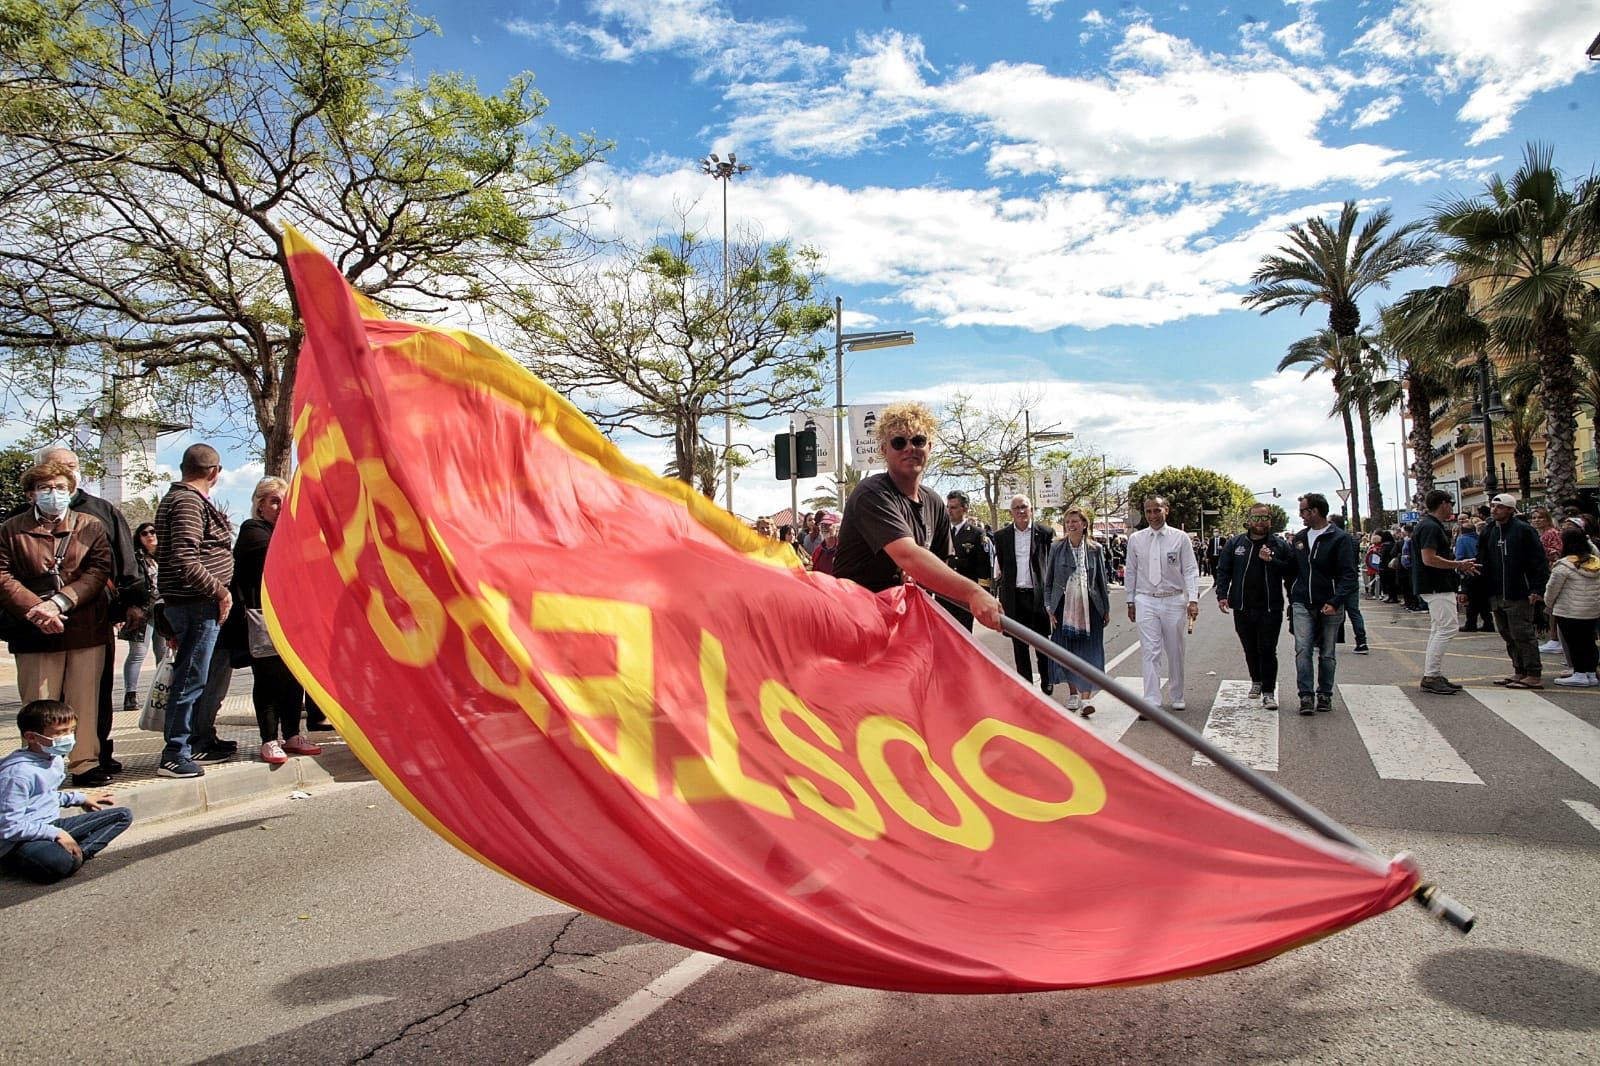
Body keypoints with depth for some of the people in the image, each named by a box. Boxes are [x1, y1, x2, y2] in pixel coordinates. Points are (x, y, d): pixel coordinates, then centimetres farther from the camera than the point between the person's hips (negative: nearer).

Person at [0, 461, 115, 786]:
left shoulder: (91, 527, 9)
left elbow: (99, 572, -1)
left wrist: (59, 601, -13)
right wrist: (37, 609, -14)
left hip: (86, 629, 0)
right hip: (35, 633, 0)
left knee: (85, 702, 3)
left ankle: (85, 764, 10)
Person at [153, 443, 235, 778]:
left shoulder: (175, 498, 17)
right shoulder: (190, 502, -15)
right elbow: (185, 561, -25)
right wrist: (220, 591, -16)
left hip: (186, 603, 11)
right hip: (197, 604, -11)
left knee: (191, 676, 19)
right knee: (191, 678, -5)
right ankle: (175, 756, 0)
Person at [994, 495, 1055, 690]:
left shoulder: (1045, 533, 0)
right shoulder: (1001, 536, 6)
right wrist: (1001, 588, 6)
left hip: (1038, 595, -2)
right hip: (1014, 596, 2)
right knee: (1019, 644, 7)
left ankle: (1046, 681, 24)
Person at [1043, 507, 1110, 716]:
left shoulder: (1095, 549, 3)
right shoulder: (1056, 548, 2)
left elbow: (1102, 581, 8)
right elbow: (1048, 581, 4)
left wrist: (1106, 609, 8)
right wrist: (1049, 608, -2)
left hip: (1089, 607, -1)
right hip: (1064, 607, 1)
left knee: (1088, 651, -5)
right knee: (1066, 651, 6)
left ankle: (1085, 698, -8)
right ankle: (1073, 693, 22)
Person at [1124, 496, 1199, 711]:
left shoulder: (1180, 538, -1)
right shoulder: (1136, 539, 4)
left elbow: (1191, 570, -2)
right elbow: (1130, 572, 11)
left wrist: (1193, 600, -12)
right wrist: (1130, 602, 9)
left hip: (1173, 600, 0)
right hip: (1145, 600, 0)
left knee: (1175, 652, 11)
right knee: (1150, 652, -6)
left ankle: (1177, 697, 27)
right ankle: (1152, 702, -7)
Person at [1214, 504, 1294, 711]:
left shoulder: (1280, 545, 2)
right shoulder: (1235, 544, 6)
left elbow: (1291, 570, -3)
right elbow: (1223, 570, 6)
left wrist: (1271, 561, -17)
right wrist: (1222, 595, -5)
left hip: (1270, 609, -2)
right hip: (1242, 608, 2)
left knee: (1268, 650, -4)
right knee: (1250, 649, 15)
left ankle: (1268, 692, 3)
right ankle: (1256, 681, 36)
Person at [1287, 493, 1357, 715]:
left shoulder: (1340, 538, -6)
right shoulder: (1299, 538, 11)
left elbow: (1348, 575, -10)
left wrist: (1335, 602, -21)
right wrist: (1291, 599, 9)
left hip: (1329, 606, -3)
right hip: (1302, 605, 3)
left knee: (1327, 653, 7)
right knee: (1303, 650, -9)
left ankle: (1325, 695, 19)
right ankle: (1306, 696, -7)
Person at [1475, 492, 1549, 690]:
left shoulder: (1524, 530, -7)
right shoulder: (1488, 532, 13)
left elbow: (1539, 561, -10)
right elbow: (1482, 562, 16)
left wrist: (1538, 589, -17)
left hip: (1518, 594, -7)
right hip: (1496, 595, 7)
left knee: (1522, 634, -5)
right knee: (1508, 635, 12)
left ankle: (1534, 676, 1)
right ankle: (1519, 671, 21)